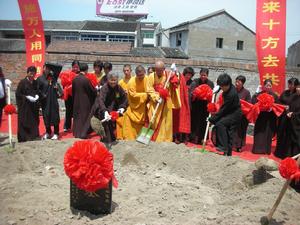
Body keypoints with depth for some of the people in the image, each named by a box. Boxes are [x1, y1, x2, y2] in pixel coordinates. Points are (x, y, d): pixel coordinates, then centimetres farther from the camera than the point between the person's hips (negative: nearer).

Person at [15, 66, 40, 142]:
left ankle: (34, 135, 16)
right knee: (24, 121, -1)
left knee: (34, 121, 7)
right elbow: (18, 94, -8)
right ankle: (24, 136, 5)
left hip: (34, 105, 5)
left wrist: (36, 96, -4)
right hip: (24, 105, -5)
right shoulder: (23, 82, -7)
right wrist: (27, 97, -17)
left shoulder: (35, 82, 7)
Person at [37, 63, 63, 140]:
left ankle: (56, 133, 7)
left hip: (53, 100, 1)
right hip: (45, 101, -1)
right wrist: (43, 95, -12)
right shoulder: (40, 79, -1)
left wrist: (51, 66, 2)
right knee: (46, 116, 6)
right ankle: (48, 132, 20)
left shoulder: (53, 77, 6)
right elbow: (37, 90, -6)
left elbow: (59, 67, 9)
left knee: (54, 116, 1)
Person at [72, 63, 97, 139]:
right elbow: (92, 91, -10)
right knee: (84, 116, 5)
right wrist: (96, 90, 11)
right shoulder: (86, 79, -19)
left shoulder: (75, 79, -1)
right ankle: (83, 134, 8)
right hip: (85, 102, -5)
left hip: (76, 102, 6)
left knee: (77, 117, 15)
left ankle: (76, 133, 22)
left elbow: (73, 91, 8)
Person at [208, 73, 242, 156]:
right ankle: (228, 152, 16)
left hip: (234, 114, -10)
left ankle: (223, 147, -24)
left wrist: (212, 119, -21)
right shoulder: (230, 88, -2)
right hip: (231, 113, 10)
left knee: (219, 124, -25)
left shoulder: (231, 94, -28)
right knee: (229, 133, 9)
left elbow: (223, 109, -25)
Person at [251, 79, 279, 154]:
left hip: (270, 118, 2)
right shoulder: (258, 95, -1)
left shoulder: (274, 96, 5)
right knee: (259, 133, 0)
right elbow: (253, 104, -4)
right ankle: (257, 149, 8)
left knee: (268, 133, 5)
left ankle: (267, 149, 15)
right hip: (260, 117, -1)